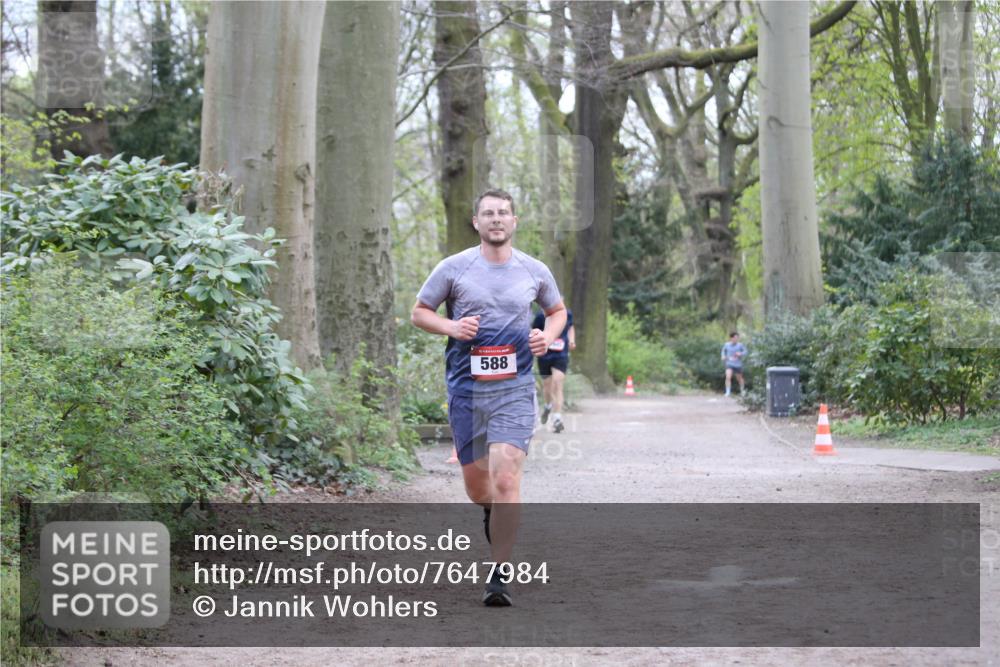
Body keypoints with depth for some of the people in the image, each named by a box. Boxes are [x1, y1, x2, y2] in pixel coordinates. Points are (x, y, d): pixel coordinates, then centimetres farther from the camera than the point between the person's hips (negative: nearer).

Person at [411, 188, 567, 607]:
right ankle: (491, 513, 47)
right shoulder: (454, 268, 2)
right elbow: (419, 312, 10)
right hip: (465, 387, 1)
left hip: (515, 388, -1)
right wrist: (452, 327, -10)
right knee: (476, 484, 9)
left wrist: (548, 336, 2)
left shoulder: (534, 271, 7)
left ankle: (499, 576, -10)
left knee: (506, 479, -16)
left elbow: (558, 310, 23)